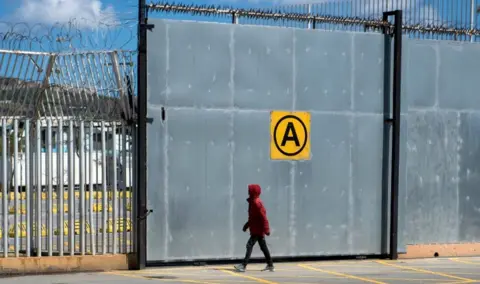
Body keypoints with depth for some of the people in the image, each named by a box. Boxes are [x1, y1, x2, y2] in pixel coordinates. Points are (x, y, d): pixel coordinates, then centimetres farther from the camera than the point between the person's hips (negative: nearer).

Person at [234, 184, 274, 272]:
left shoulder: (257, 202, -18)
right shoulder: (253, 202, 12)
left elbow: (263, 216, -21)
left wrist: (266, 229, -22)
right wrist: (247, 224, 21)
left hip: (258, 229, -10)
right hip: (256, 229, 10)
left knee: (249, 245, -12)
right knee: (263, 247, 14)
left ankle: (244, 265, -14)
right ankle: (270, 265, 21)